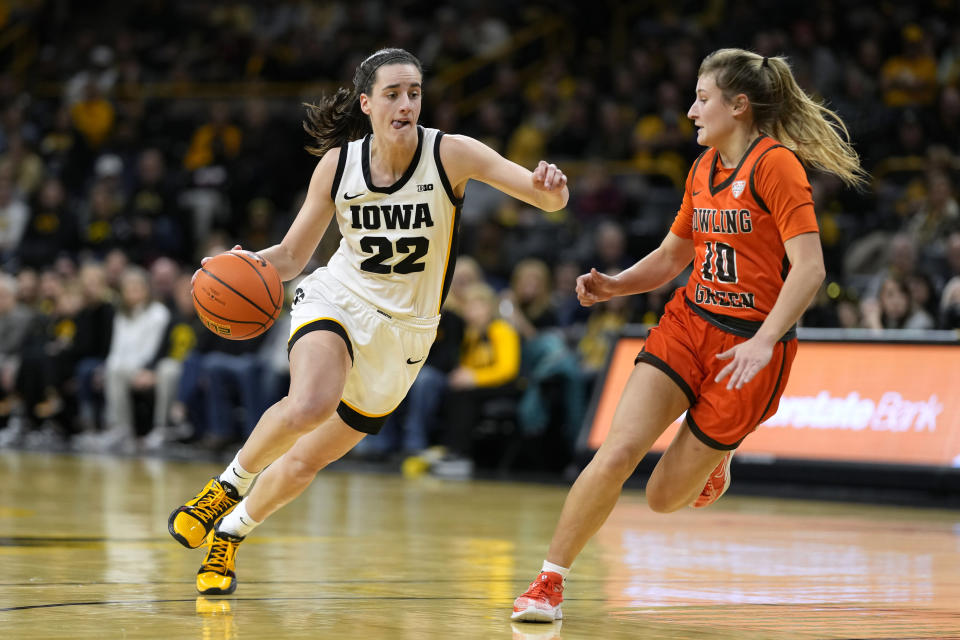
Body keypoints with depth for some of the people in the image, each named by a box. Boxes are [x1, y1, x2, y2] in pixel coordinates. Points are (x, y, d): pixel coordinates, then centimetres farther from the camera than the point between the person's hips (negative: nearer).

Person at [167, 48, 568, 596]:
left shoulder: (451, 154, -15)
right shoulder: (338, 165, -9)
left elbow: (549, 199, -23)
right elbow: (292, 255, 1)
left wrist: (551, 189, -47)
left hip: (403, 333, 1)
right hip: (339, 302, -1)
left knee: (304, 463, 5)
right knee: (309, 407, -34)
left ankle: (230, 533, 32)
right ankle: (230, 484, -7)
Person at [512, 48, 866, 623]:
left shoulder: (776, 164, -12)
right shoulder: (703, 169, 11)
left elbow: (810, 266, -19)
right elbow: (671, 257, 22)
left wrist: (764, 343, -29)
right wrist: (616, 285, 4)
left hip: (748, 344, -5)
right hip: (687, 326, 5)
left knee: (665, 498, 1)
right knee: (618, 451, -15)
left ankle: (713, 459, 36)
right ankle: (549, 584, -5)